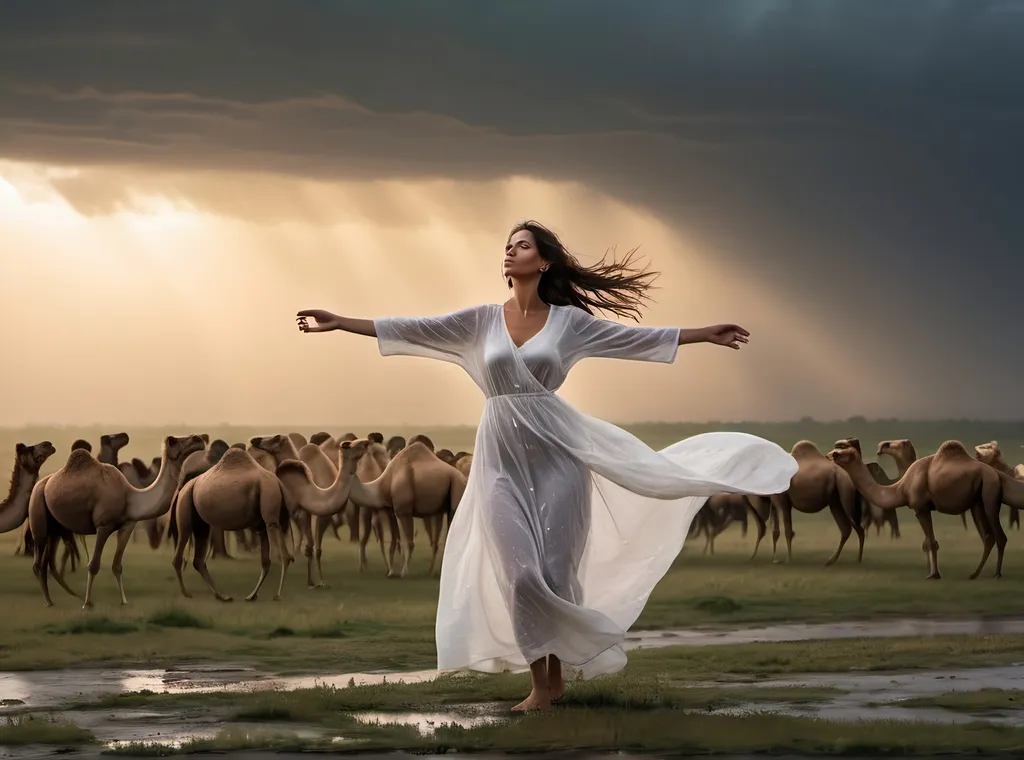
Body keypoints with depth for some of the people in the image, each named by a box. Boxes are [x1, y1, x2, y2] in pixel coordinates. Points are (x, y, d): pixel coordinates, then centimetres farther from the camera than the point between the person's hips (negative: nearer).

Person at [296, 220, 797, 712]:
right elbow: (413, 330, 3)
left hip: (555, 449, -1)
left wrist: (707, 334, 3)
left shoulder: (568, 320, 3)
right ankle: (539, 681, 3)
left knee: (555, 567, 0)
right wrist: (338, 323, -3)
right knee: (521, 569, -4)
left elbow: (637, 338, 5)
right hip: (501, 454, 1)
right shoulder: (482, 320, 7)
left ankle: (557, 672, 13)